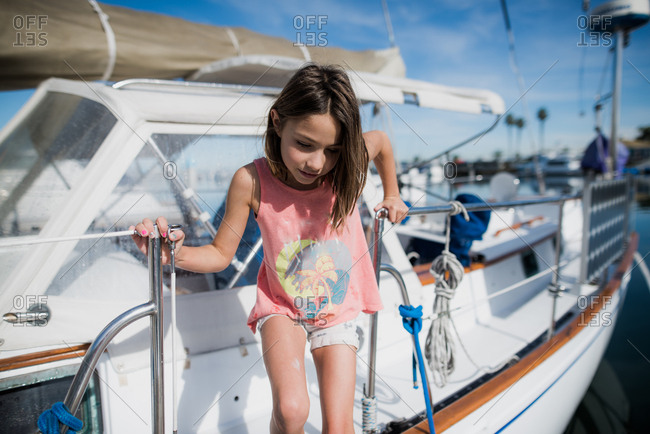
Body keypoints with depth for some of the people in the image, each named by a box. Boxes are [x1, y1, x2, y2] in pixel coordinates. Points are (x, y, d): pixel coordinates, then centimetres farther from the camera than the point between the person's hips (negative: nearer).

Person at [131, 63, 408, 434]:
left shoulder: (350, 165, -20)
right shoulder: (252, 181, -23)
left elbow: (382, 140, 5)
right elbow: (222, 254, -11)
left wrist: (392, 195, 13)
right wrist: (176, 254, -29)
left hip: (338, 311, 2)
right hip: (282, 309, -1)